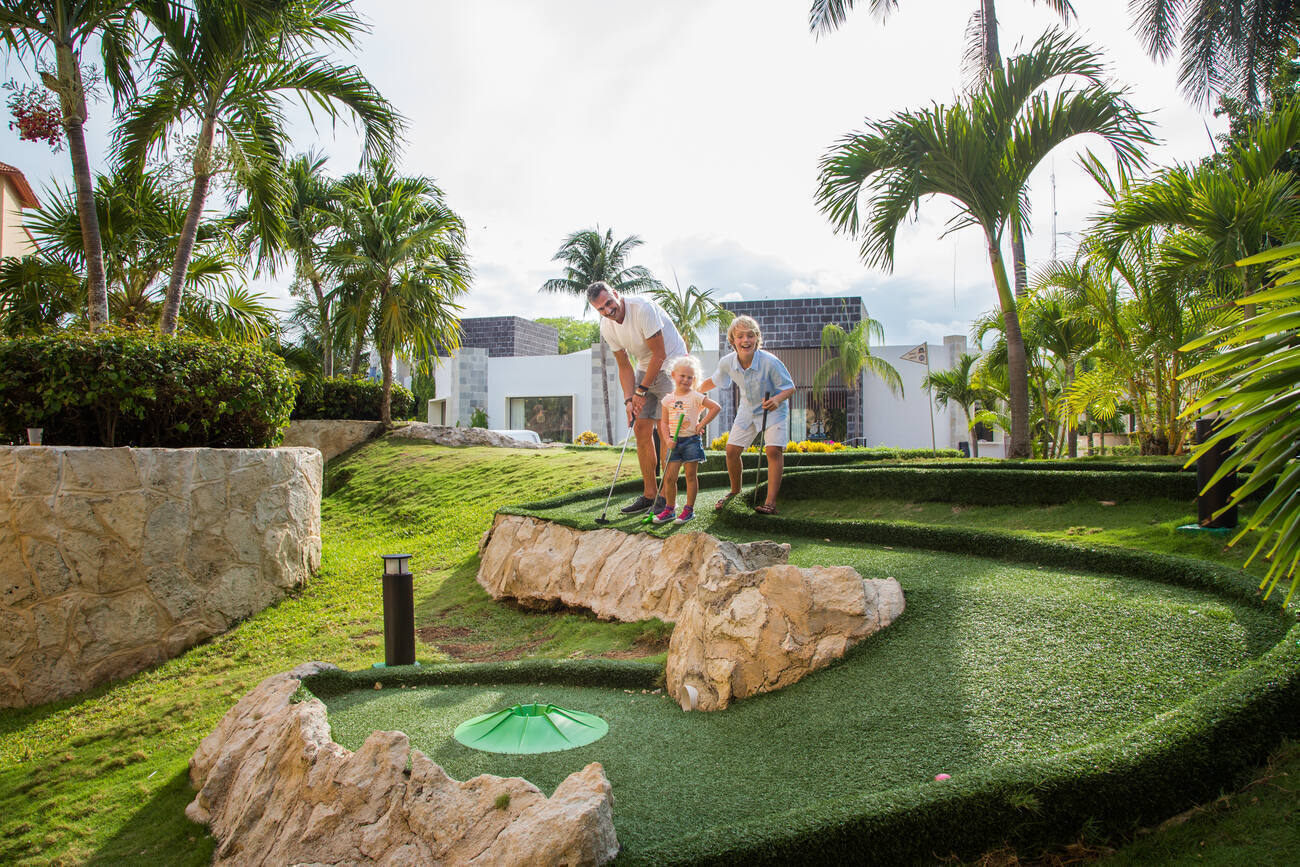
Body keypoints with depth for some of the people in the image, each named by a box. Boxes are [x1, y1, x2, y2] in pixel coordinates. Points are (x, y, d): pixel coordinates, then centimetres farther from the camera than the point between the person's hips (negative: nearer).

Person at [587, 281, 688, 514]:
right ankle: (649, 495, 10)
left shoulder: (643, 308, -25)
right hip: (645, 368, 7)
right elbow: (624, 366, 4)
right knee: (641, 429, 3)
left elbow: (659, 354, -22)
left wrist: (641, 390, -16)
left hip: (670, 365, -7)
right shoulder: (607, 327, -3)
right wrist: (629, 399, -9)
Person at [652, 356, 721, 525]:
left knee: (691, 475, 3)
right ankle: (669, 509, 13)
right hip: (675, 442, 3)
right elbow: (664, 422, 9)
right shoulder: (668, 399, 7)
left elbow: (716, 407, -7)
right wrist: (668, 440, -5)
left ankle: (689, 509, 11)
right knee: (669, 477, 1)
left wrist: (702, 424, -10)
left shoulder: (695, 397, -4)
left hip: (692, 441, -3)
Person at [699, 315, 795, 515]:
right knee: (731, 449, -1)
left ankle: (771, 502, -18)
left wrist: (777, 399, -40)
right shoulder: (727, 362, -17)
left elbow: (789, 387, -20)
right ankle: (735, 491, 25)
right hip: (747, 410, 4)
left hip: (773, 410, -4)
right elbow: (714, 381, 6)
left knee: (774, 450, -20)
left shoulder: (770, 362, -30)